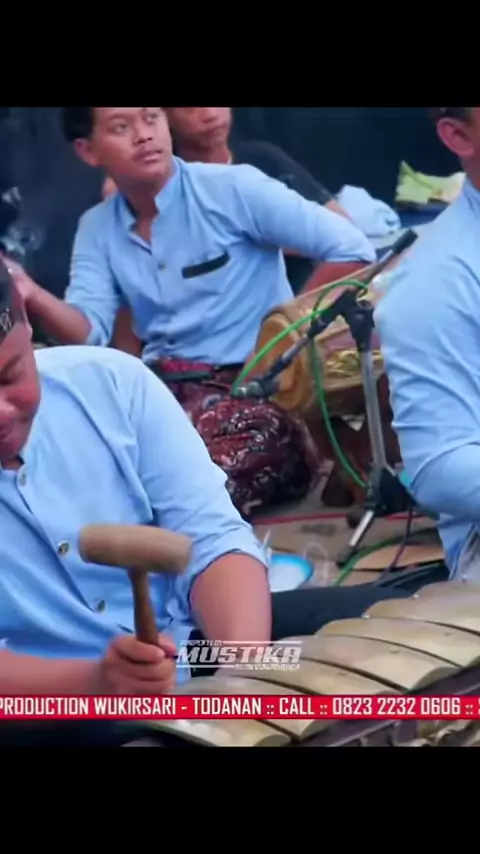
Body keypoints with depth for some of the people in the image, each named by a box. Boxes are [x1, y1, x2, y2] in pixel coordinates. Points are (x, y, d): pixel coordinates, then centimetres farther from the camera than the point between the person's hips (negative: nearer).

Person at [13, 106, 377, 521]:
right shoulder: (96, 229, 11)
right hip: (165, 384, 5)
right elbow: (88, 333, -3)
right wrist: (32, 297, -22)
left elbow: (353, 249, -8)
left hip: (255, 382, -5)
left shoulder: (233, 188, -4)